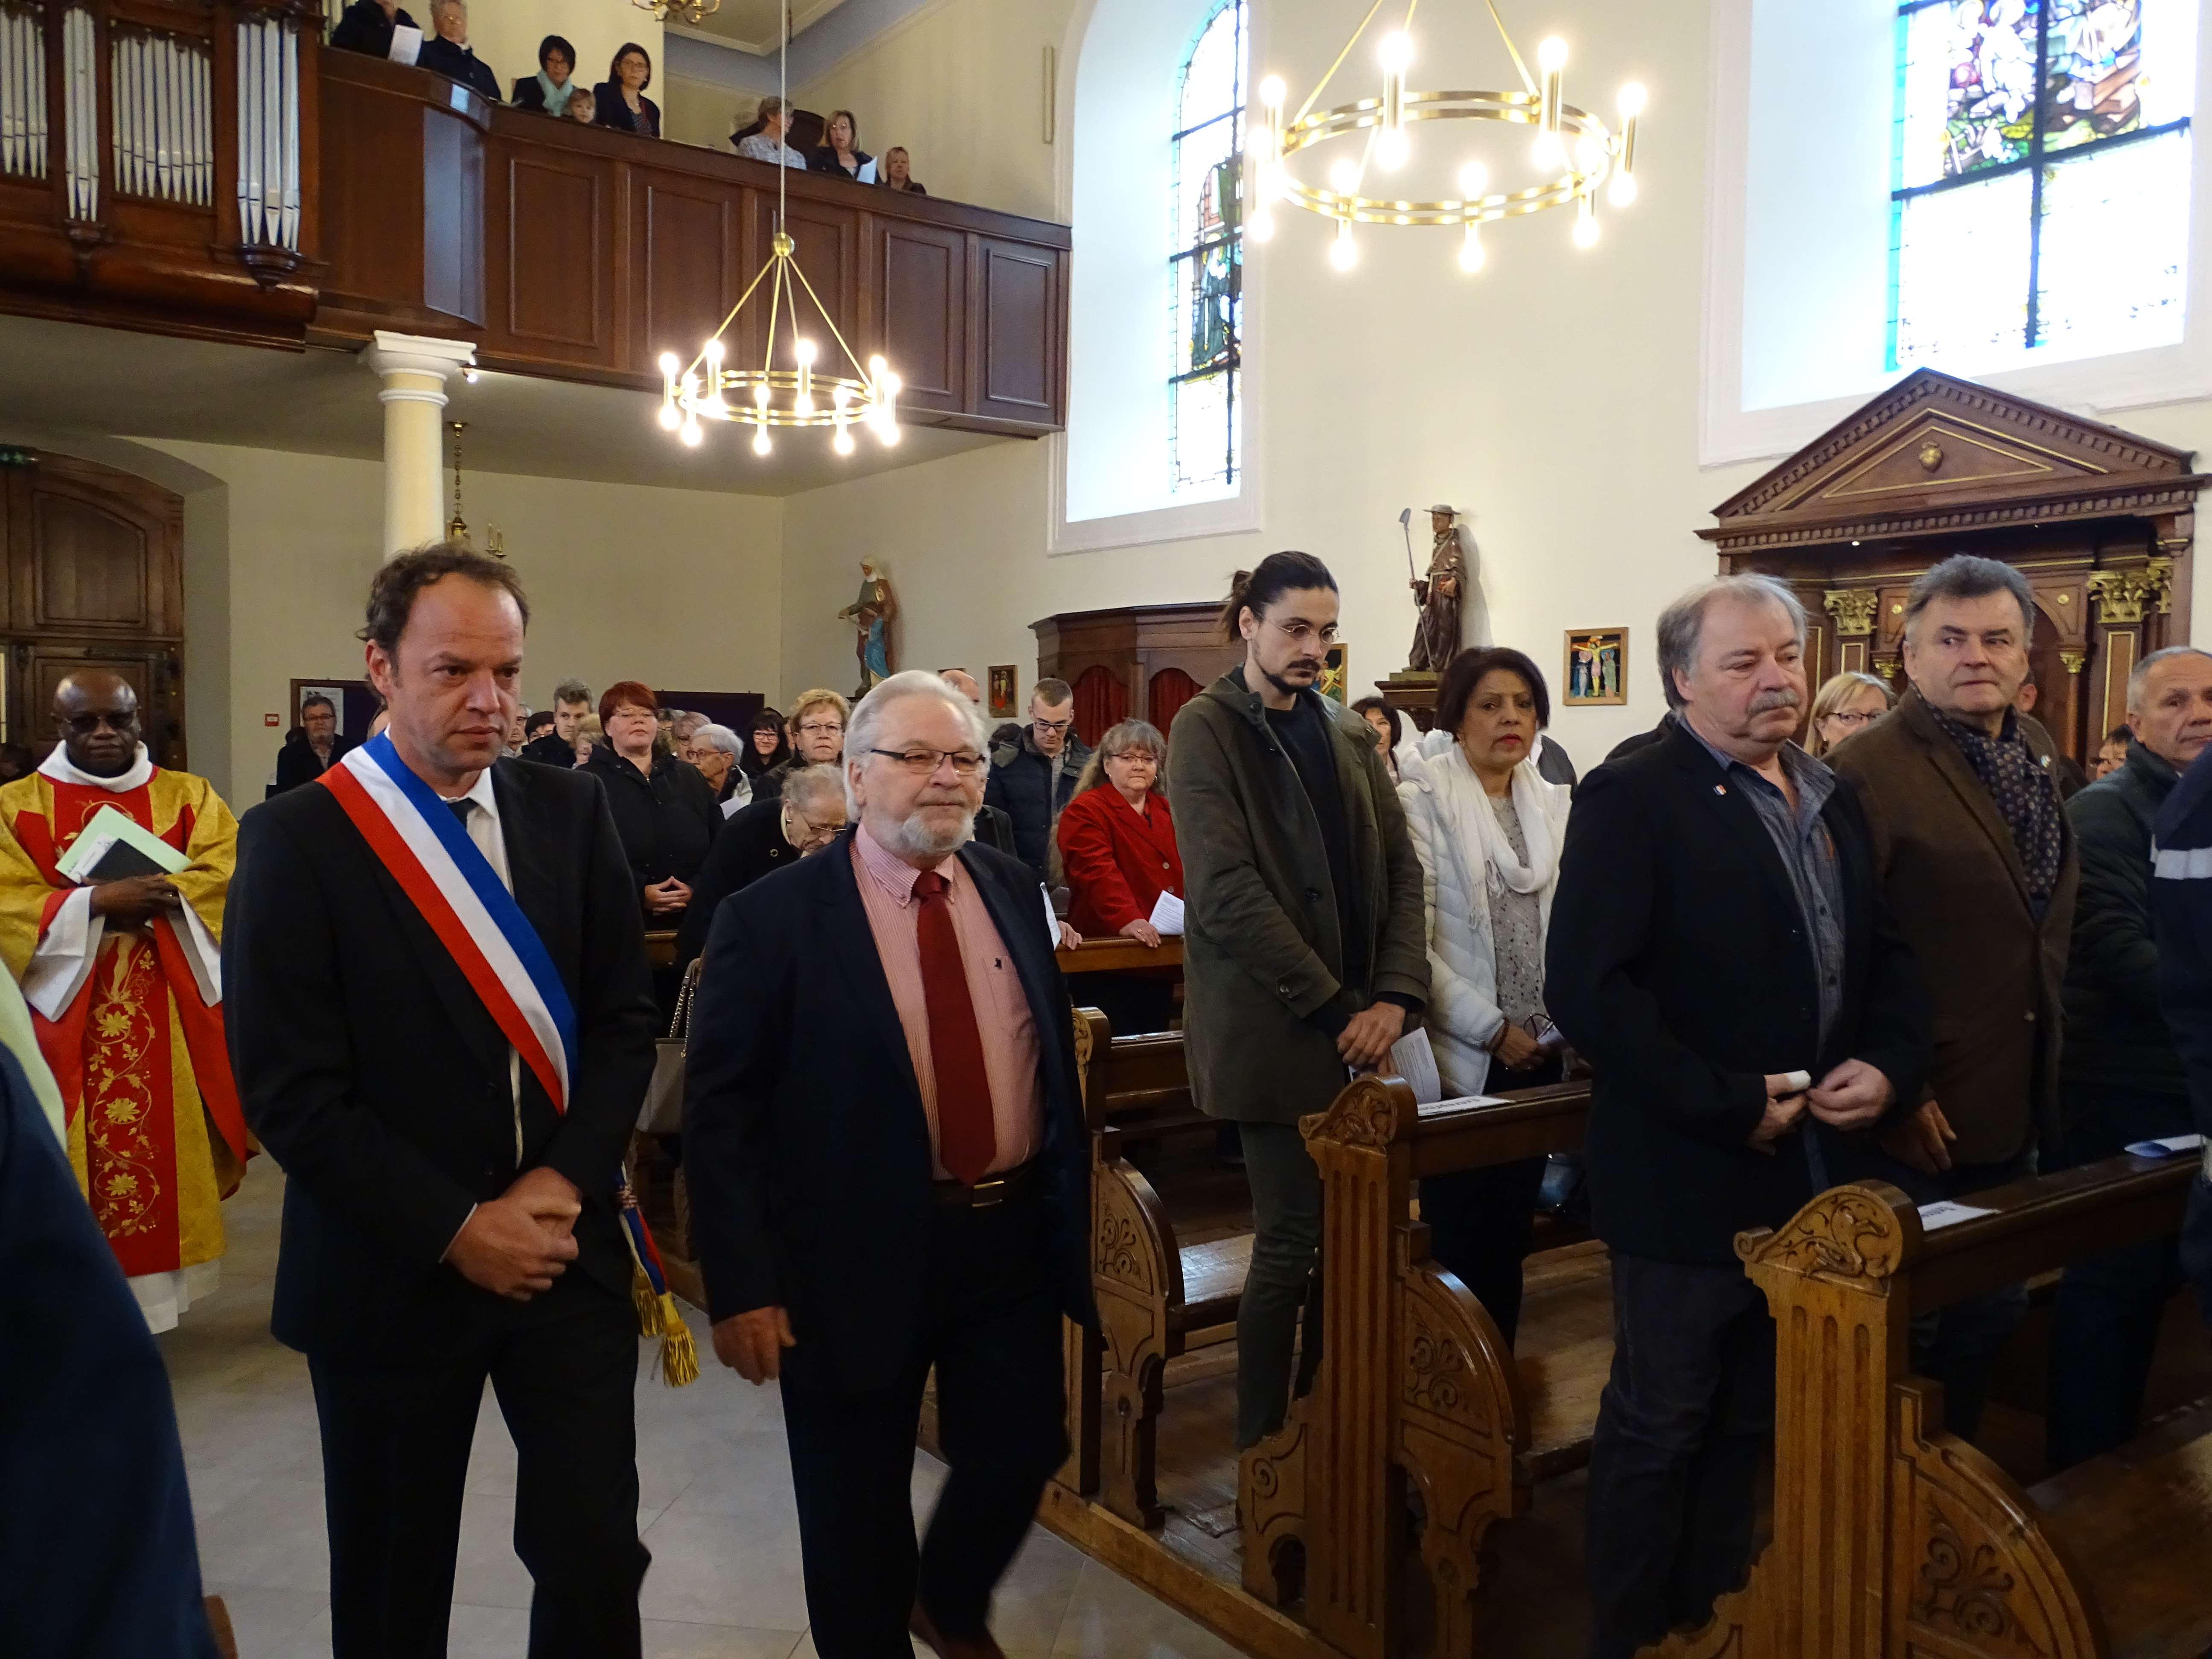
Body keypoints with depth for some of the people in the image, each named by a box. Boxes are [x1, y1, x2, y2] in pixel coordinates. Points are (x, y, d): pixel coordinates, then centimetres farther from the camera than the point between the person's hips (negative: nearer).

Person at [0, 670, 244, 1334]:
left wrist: (144, 896, -19)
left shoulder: (189, 797, 8)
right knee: (81, 1161, 1)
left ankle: (150, 1274, 17)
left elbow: (225, 877, -7)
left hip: (172, 1018, 1)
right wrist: (96, 902, -20)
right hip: (69, 1018, -1)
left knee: (164, 1150, 5)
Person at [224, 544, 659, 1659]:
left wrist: (566, 1179, -11)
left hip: (568, 1248, 2)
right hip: (395, 1274, -2)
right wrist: (456, 1229, -14)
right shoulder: (297, 839, -9)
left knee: (599, 1559, 5)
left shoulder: (572, 814, 1)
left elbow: (625, 1016, 2)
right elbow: (289, 1092, -12)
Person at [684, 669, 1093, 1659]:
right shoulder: (771, 921, -11)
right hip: (859, 1254, -4)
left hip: (1013, 1235, 4)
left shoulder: (1011, 891, 4)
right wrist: (741, 1285, -15)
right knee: (857, 1505, 12)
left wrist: (1070, 1202, 10)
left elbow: (1054, 1058, 11)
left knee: (1022, 1454, 16)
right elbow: (719, 1116, -11)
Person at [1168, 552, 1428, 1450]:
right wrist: (1333, 1008, -14)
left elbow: (1400, 868, 8)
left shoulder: (1349, 732, 14)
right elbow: (1229, 893, -13)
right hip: (1274, 1029, -5)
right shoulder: (1207, 728, -4)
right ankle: (1261, 1444, 12)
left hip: (1357, 1022, 6)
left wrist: (1394, 996, -6)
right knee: (1292, 1242, -3)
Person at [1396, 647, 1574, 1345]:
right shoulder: (1422, 801, -9)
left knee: (1512, 1231, 13)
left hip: (1540, 1052, 5)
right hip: (1462, 1058, -5)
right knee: (1461, 1237, 3)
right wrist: (1492, 1029, -14)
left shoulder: (1554, 803, 8)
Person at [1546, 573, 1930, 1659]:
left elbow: (1886, 953, 16)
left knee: (1749, 1425, 19)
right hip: (1691, 1180, -7)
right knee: (1659, 1429, 7)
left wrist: (1888, 1064, -4)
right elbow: (1587, 989, -21)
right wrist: (1732, 1107, -20)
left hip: (1815, 1171, 7)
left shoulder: (1832, 799, 12)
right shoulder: (1632, 799, -13)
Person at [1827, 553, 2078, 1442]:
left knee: (1991, 1315, 19)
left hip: (2013, 1106, 8)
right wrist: (1896, 1089, -20)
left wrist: (2045, 1083, 16)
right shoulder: (1869, 767, -16)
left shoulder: (2034, 752, 10)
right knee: (1902, 1329, 6)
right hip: (1919, 1115, -8)